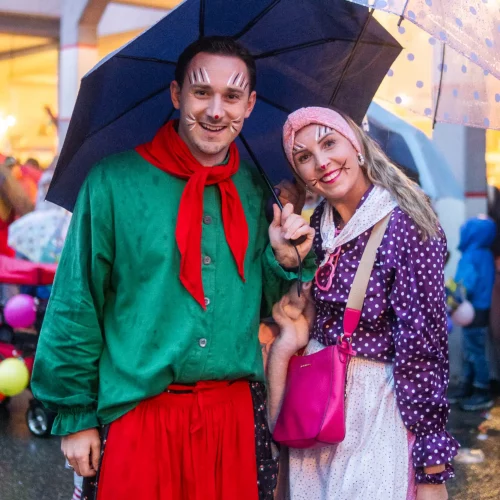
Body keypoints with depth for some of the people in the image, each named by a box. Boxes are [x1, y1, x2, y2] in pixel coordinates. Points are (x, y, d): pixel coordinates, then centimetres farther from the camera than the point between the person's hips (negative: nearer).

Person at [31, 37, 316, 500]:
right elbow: (75, 308, -3)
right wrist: (74, 416, -3)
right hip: (139, 414, -3)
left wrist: (285, 262, -6)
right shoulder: (114, 183, -5)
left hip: (237, 414, 4)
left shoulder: (256, 191, 7)